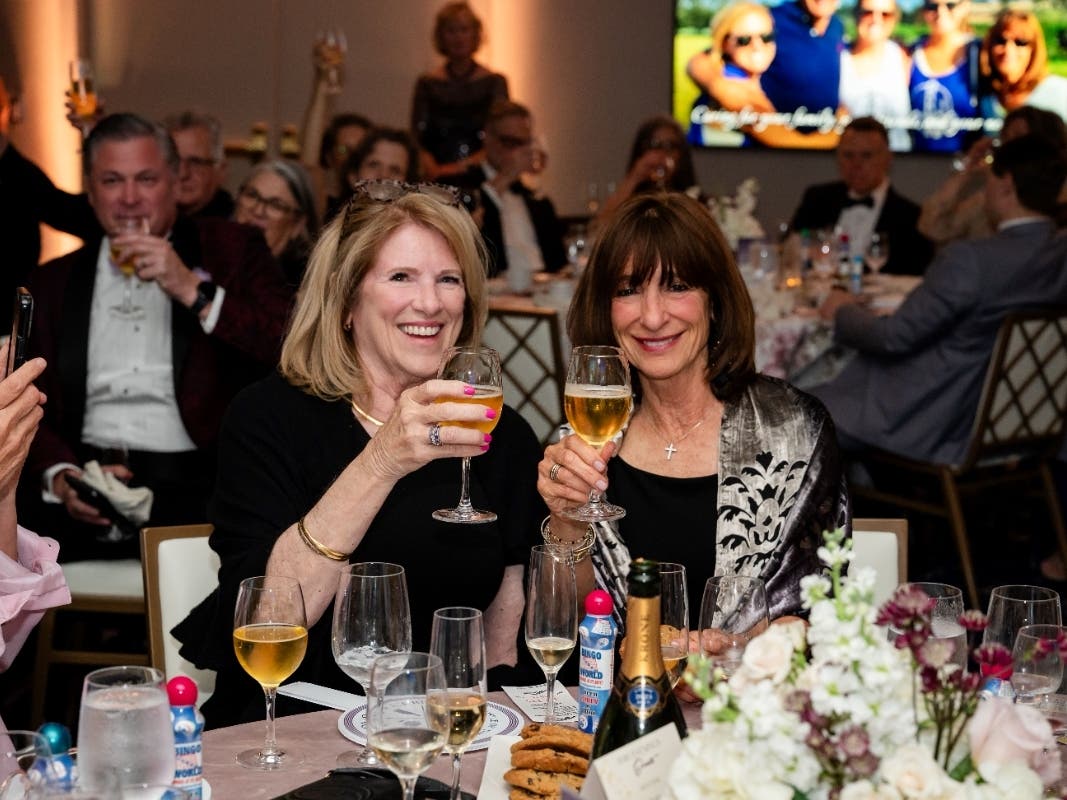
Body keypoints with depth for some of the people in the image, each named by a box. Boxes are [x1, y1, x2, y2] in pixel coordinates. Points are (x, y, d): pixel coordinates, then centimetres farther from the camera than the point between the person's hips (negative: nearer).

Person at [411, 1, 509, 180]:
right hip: (438, 182, 1)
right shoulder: (427, 83, 9)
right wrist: (433, 169, -13)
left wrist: (463, 165, -10)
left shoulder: (494, 82, 6)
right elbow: (417, 140, 5)